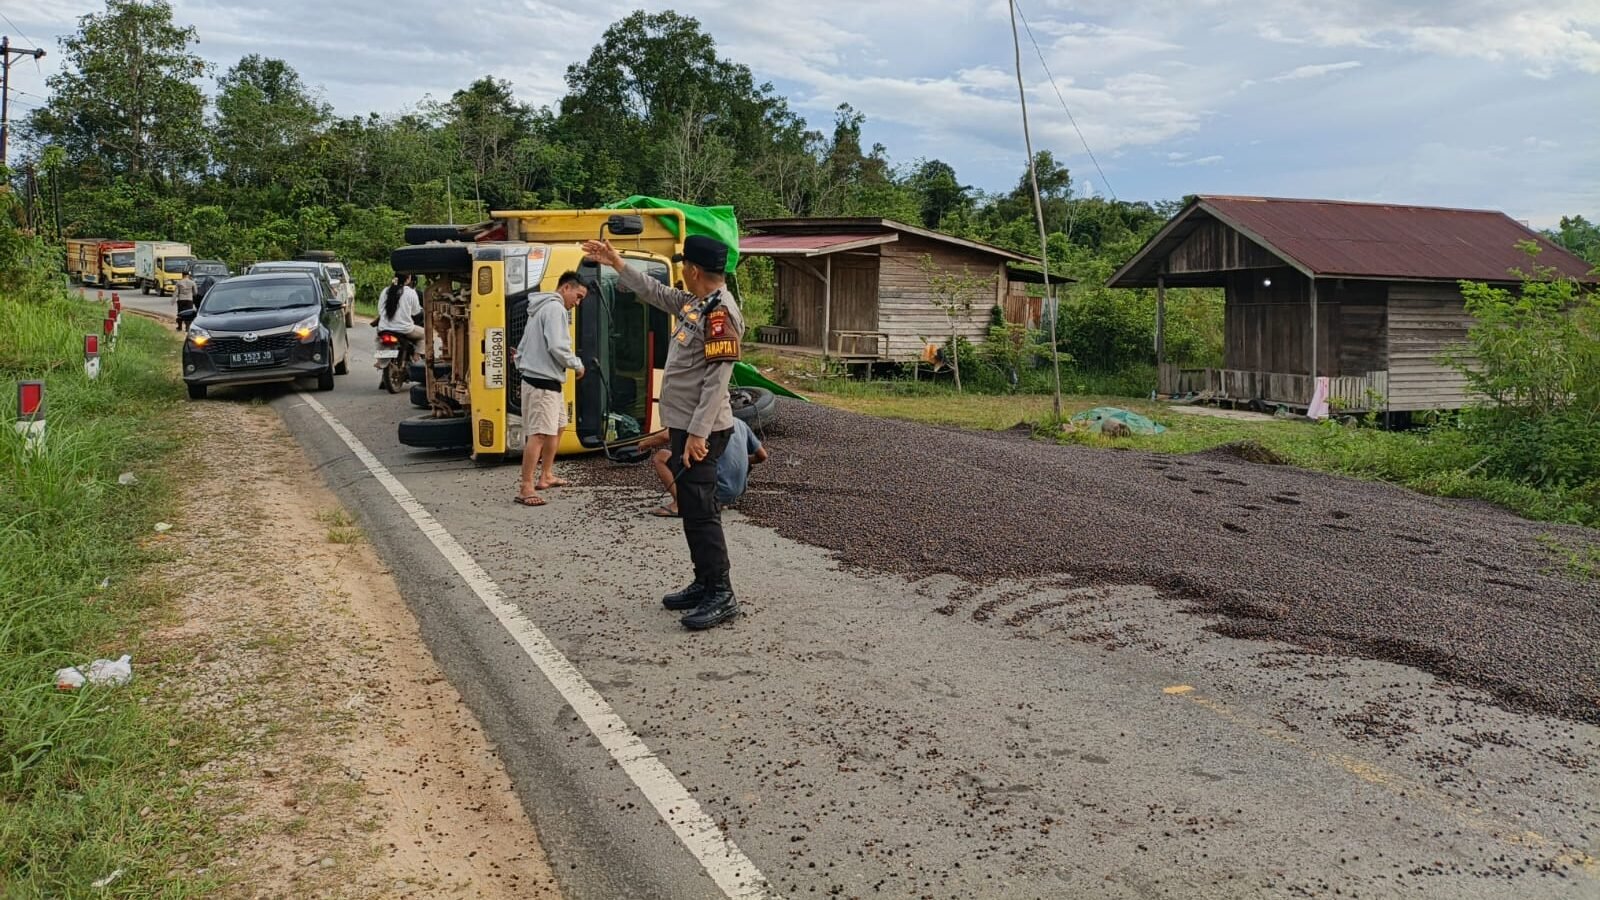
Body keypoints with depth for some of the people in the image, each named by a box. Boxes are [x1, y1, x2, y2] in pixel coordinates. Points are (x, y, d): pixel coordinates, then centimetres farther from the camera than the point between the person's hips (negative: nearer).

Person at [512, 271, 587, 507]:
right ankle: (526, 488, -17)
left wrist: (523, 368, 18)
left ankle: (546, 476, 32)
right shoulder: (555, 308, -12)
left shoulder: (540, 309, 19)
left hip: (538, 379, 11)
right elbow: (557, 347, -22)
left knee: (556, 427, 22)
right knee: (538, 434, -14)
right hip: (543, 382, -11)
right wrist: (577, 364, -7)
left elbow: (522, 347, 20)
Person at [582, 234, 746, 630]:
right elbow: (655, 292, 29)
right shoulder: (695, 303, 11)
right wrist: (617, 264, 26)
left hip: (700, 432, -10)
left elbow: (717, 379, -23)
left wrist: (698, 434, -25)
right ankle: (704, 584, 25)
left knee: (700, 512, -7)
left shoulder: (720, 311, -18)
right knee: (693, 509, 15)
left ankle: (722, 596, -1)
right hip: (684, 427, 10)